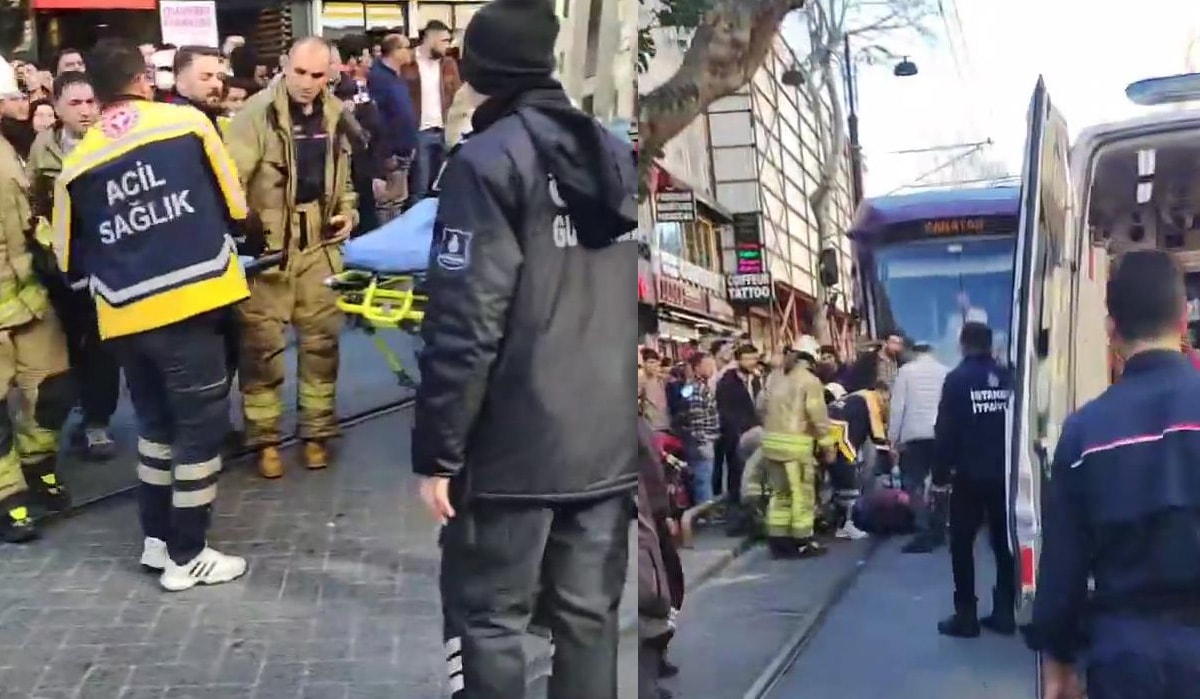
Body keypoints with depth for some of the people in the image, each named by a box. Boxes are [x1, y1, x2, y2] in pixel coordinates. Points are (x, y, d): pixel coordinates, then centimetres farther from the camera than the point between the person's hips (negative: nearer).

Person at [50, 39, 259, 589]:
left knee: (155, 423, 22)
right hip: (188, 302, -4)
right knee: (200, 424, 7)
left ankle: (156, 539, 30)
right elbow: (237, 212, 4)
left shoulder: (77, 162, 6)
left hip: (126, 316, 4)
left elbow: (70, 261, 12)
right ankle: (186, 556, 14)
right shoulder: (188, 123, -2)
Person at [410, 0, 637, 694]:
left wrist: (437, 451, -11)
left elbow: (465, 324, -16)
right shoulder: (620, 157, 11)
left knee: (488, 619, 5)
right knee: (590, 617, 12)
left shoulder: (488, 162, -9)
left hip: (516, 446, -6)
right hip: (612, 441, 6)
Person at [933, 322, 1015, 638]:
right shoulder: (1007, 378, 2)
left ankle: (966, 616, 4)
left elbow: (945, 431, -11)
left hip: (969, 475, -4)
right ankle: (1004, 613, 15)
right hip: (1004, 474, 4)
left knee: (962, 544, 5)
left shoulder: (957, 378, -9)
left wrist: (940, 474, -5)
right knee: (1003, 542, 13)